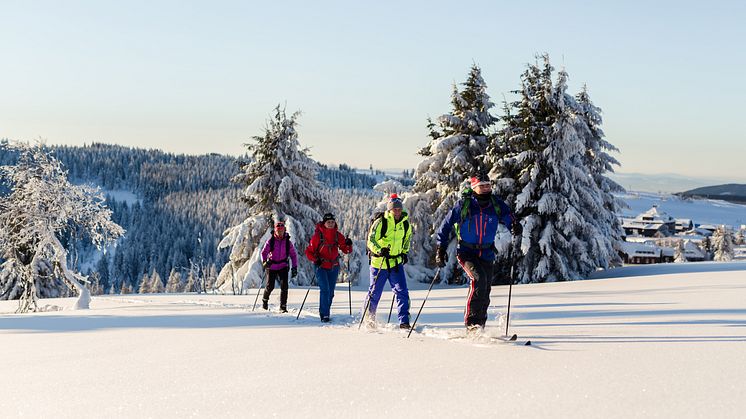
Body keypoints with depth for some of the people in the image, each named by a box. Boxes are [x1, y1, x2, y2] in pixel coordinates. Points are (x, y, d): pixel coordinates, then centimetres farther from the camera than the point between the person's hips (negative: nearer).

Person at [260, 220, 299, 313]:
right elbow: (264, 252, -6)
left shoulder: (288, 242, -3)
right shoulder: (270, 241, -7)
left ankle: (283, 306, -2)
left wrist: (294, 267, -2)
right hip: (272, 267, -1)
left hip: (283, 267, 1)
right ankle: (265, 299, 34)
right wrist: (265, 261, -25)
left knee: (284, 286, -13)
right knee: (270, 286, 2)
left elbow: (293, 255, 4)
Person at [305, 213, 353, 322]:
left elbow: (346, 250, 2)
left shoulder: (337, 235, 2)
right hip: (321, 266, -4)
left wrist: (348, 244, -19)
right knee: (325, 290, -16)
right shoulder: (317, 235, -8)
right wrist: (315, 259, -20)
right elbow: (309, 252, -4)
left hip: (333, 267, 4)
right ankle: (324, 314, -13)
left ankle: (326, 311, 26)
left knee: (330, 292, 9)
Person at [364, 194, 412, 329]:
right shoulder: (380, 222, -14)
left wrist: (405, 253, 14)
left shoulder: (405, 223, 3)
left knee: (402, 292, -9)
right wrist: (379, 250, -34)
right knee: (375, 293, 9)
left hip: (396, 263, 4)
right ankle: (369, 318, 30)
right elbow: (371, 240, -17)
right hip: (379, 263, -3)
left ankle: (404, 321, -6)